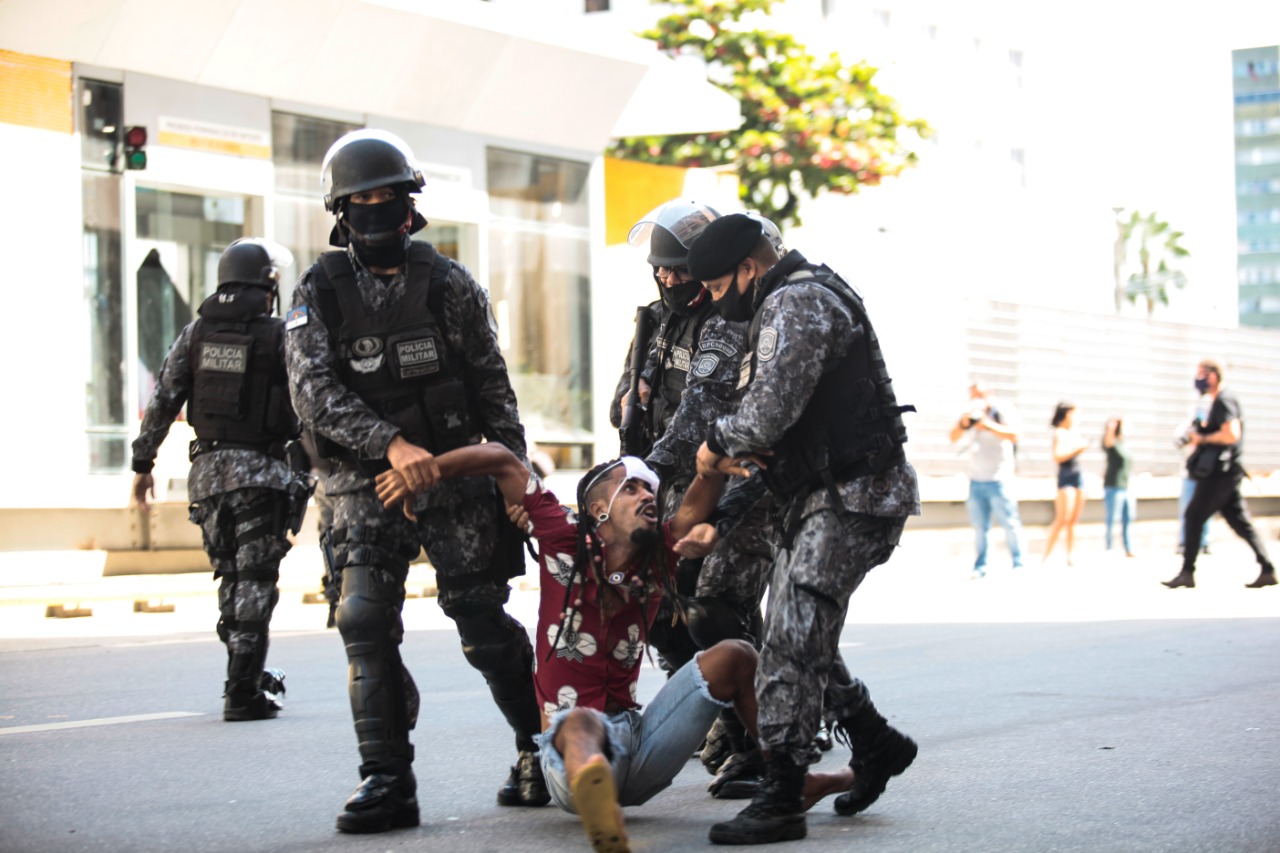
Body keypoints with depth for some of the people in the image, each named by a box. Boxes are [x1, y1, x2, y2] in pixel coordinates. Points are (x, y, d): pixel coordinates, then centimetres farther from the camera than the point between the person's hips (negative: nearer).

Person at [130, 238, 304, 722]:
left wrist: (143, 463, 10)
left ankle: (250, 676, 26)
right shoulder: (280, 336, -3)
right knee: (255, 582, -3)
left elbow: (163, 401, 5)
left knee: (231, 578, 17)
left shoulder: (195, 333, 7)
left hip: (208, 468, 4)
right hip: (260, 468, -4)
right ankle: (243, 693, -8)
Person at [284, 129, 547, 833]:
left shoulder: (447, 284, 4)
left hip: (456, 475, -1)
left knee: (483, 622, 0)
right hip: (367, 486, 1)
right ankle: (386, 781, -3)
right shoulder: (319, 293, 2)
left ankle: (543, 747, 18)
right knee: (366, 625, -8)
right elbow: (314, 391, -12)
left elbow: (492, 385, 7)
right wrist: (391, 443, -25)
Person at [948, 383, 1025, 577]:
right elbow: (953, 438, 3)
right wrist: (963, 424, -16)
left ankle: (1018, 564, -5)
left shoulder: (1001, 413, -3)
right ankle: (980, 566, 5)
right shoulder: (971, 416, 11)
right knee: (979, 526, 2)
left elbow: (1013, 435, -18)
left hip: (998, 480, -5)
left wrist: (988, 425, -28)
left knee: (1009, 522, -8)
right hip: (976, 479, 5)